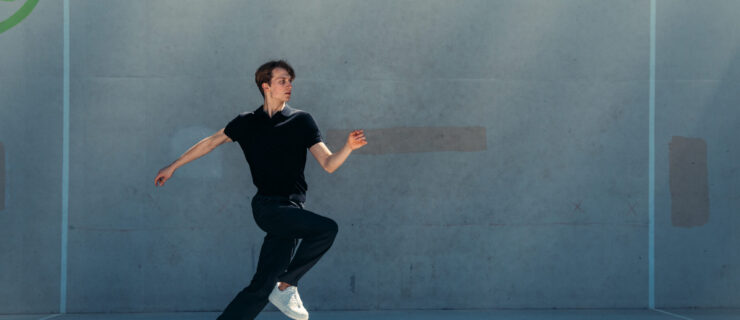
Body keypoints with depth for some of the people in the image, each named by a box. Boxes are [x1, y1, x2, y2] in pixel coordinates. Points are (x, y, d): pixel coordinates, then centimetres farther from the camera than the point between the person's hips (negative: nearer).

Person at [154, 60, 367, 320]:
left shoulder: (301, 121, 9)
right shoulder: (247, 122, 9)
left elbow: (328, 164, 4)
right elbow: (211, 142, 21)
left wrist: (349, 148, -16)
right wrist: (173, 166, 24)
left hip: (290, 210, 2)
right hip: (267, 206, -2)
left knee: (262, 287, -6)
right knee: (326, 229, -25)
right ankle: (287, 285, -10)